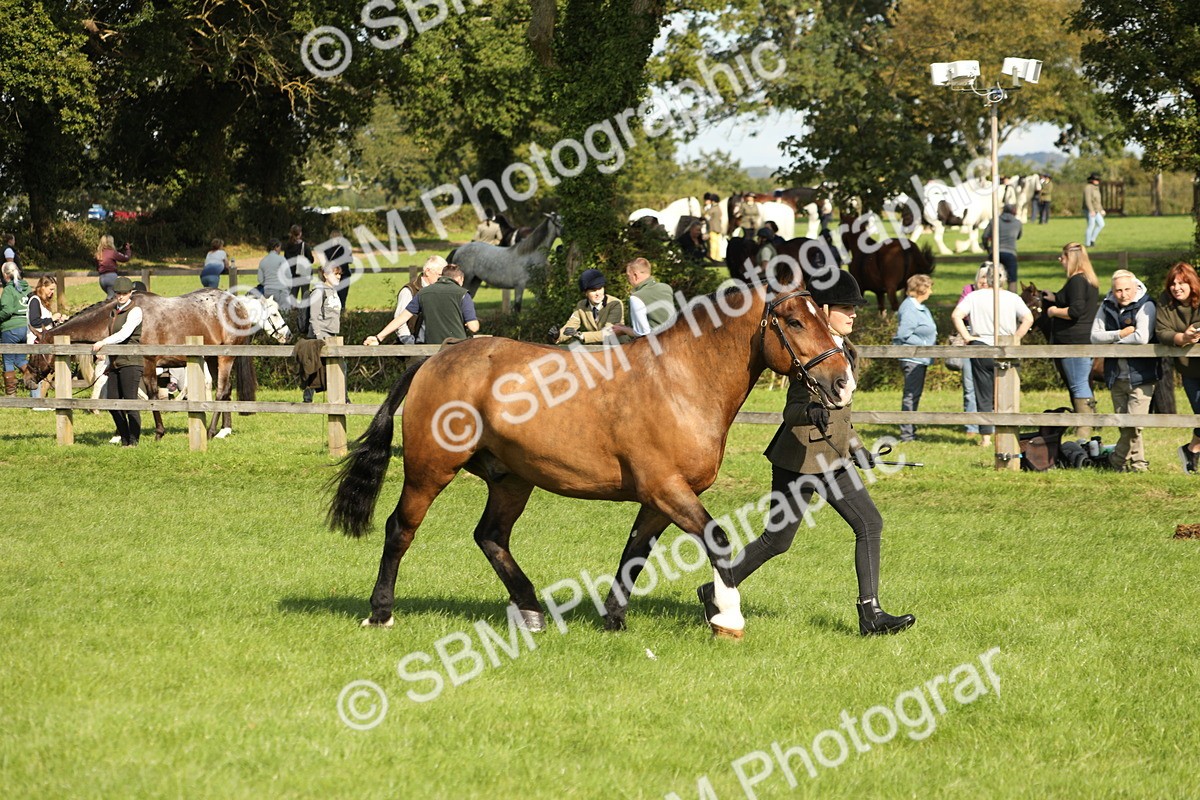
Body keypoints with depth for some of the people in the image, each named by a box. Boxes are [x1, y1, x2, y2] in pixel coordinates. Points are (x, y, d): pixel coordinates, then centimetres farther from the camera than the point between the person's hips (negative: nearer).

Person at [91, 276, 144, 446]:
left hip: (130, 363, -8)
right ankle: (124, 439, 17)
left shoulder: (135, 311, -7)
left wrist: (103, 342, -29)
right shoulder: (115, 312, 17)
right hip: (115, 364, 8)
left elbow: (124, 334, -21)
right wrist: (108, 362, 23)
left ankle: (134, 441, 0)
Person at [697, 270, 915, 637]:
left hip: (832, 457, 8)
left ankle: (870, 614, -4)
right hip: (799, 457, -8)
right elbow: (792, 410, -22)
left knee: (870, 524, -3)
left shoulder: (844, 350, 11)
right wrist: (811, 413, -43)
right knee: (777, 540, 1)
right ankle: (717, 591, 21)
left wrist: (855, 445, 25)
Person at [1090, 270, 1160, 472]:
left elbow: (1142, 338, -25)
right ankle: (1138, 462, 21)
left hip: (1140, 377, -5)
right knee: (1124, 425, 10)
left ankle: (1118, 459, 7)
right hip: (1116, 377, 5)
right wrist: (1119, 335, -16)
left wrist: (1113, 342, -11)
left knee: (1134, 423, -11)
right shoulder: (1107, 307, 5)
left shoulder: (1146, 306, -12)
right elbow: (1095, 336, -2)